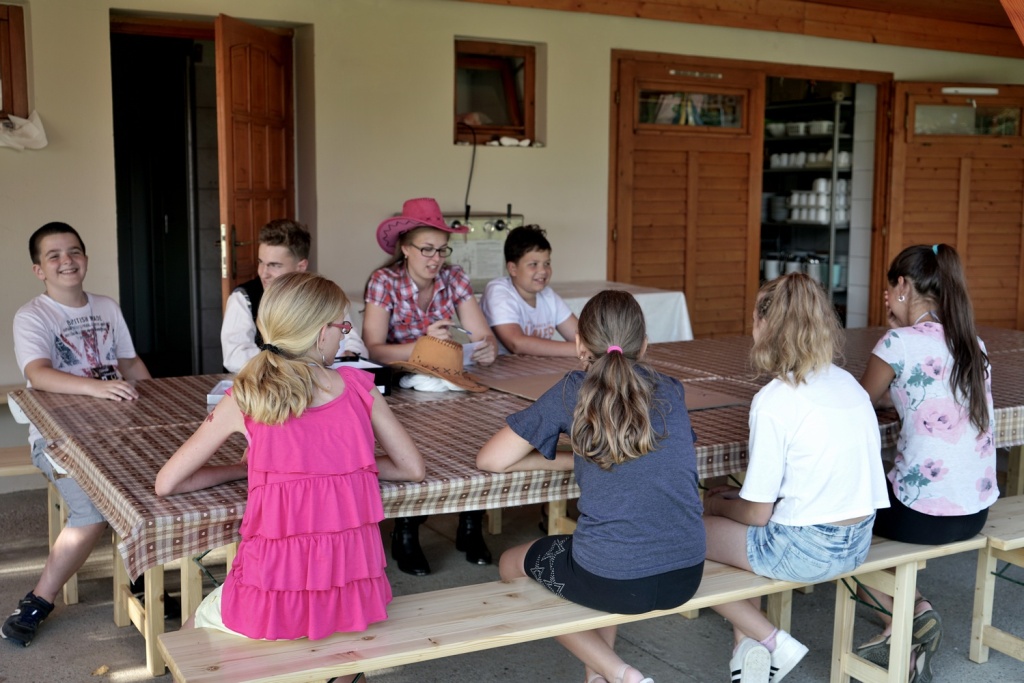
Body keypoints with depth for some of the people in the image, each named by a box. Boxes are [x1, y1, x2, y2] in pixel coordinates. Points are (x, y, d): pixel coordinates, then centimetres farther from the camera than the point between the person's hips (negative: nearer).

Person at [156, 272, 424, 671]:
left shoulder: (244, 400, -4)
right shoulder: (359, 387, 1)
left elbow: (166, 484, 2)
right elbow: (412, 469, 9)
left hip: (275, 602, -2)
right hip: (356, 594, 2)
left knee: (192, 634, 31)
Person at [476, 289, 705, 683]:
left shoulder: (574, 391, -4)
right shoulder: (671, 392, 7)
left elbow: (491, 460, -3)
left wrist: (569, 461, 9)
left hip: (614, 582, -5)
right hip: (686, 577, 5)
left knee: (511, 564, 25)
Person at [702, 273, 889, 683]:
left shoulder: (774, 401, -18)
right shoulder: (848, 383, 4)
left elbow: (758, 514, -14)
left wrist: (717, 505, 8)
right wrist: (740, 496, 15)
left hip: (805, 552, -8)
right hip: (857, 542, 8)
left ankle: (772, 642, 7)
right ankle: (748, 645, 21)